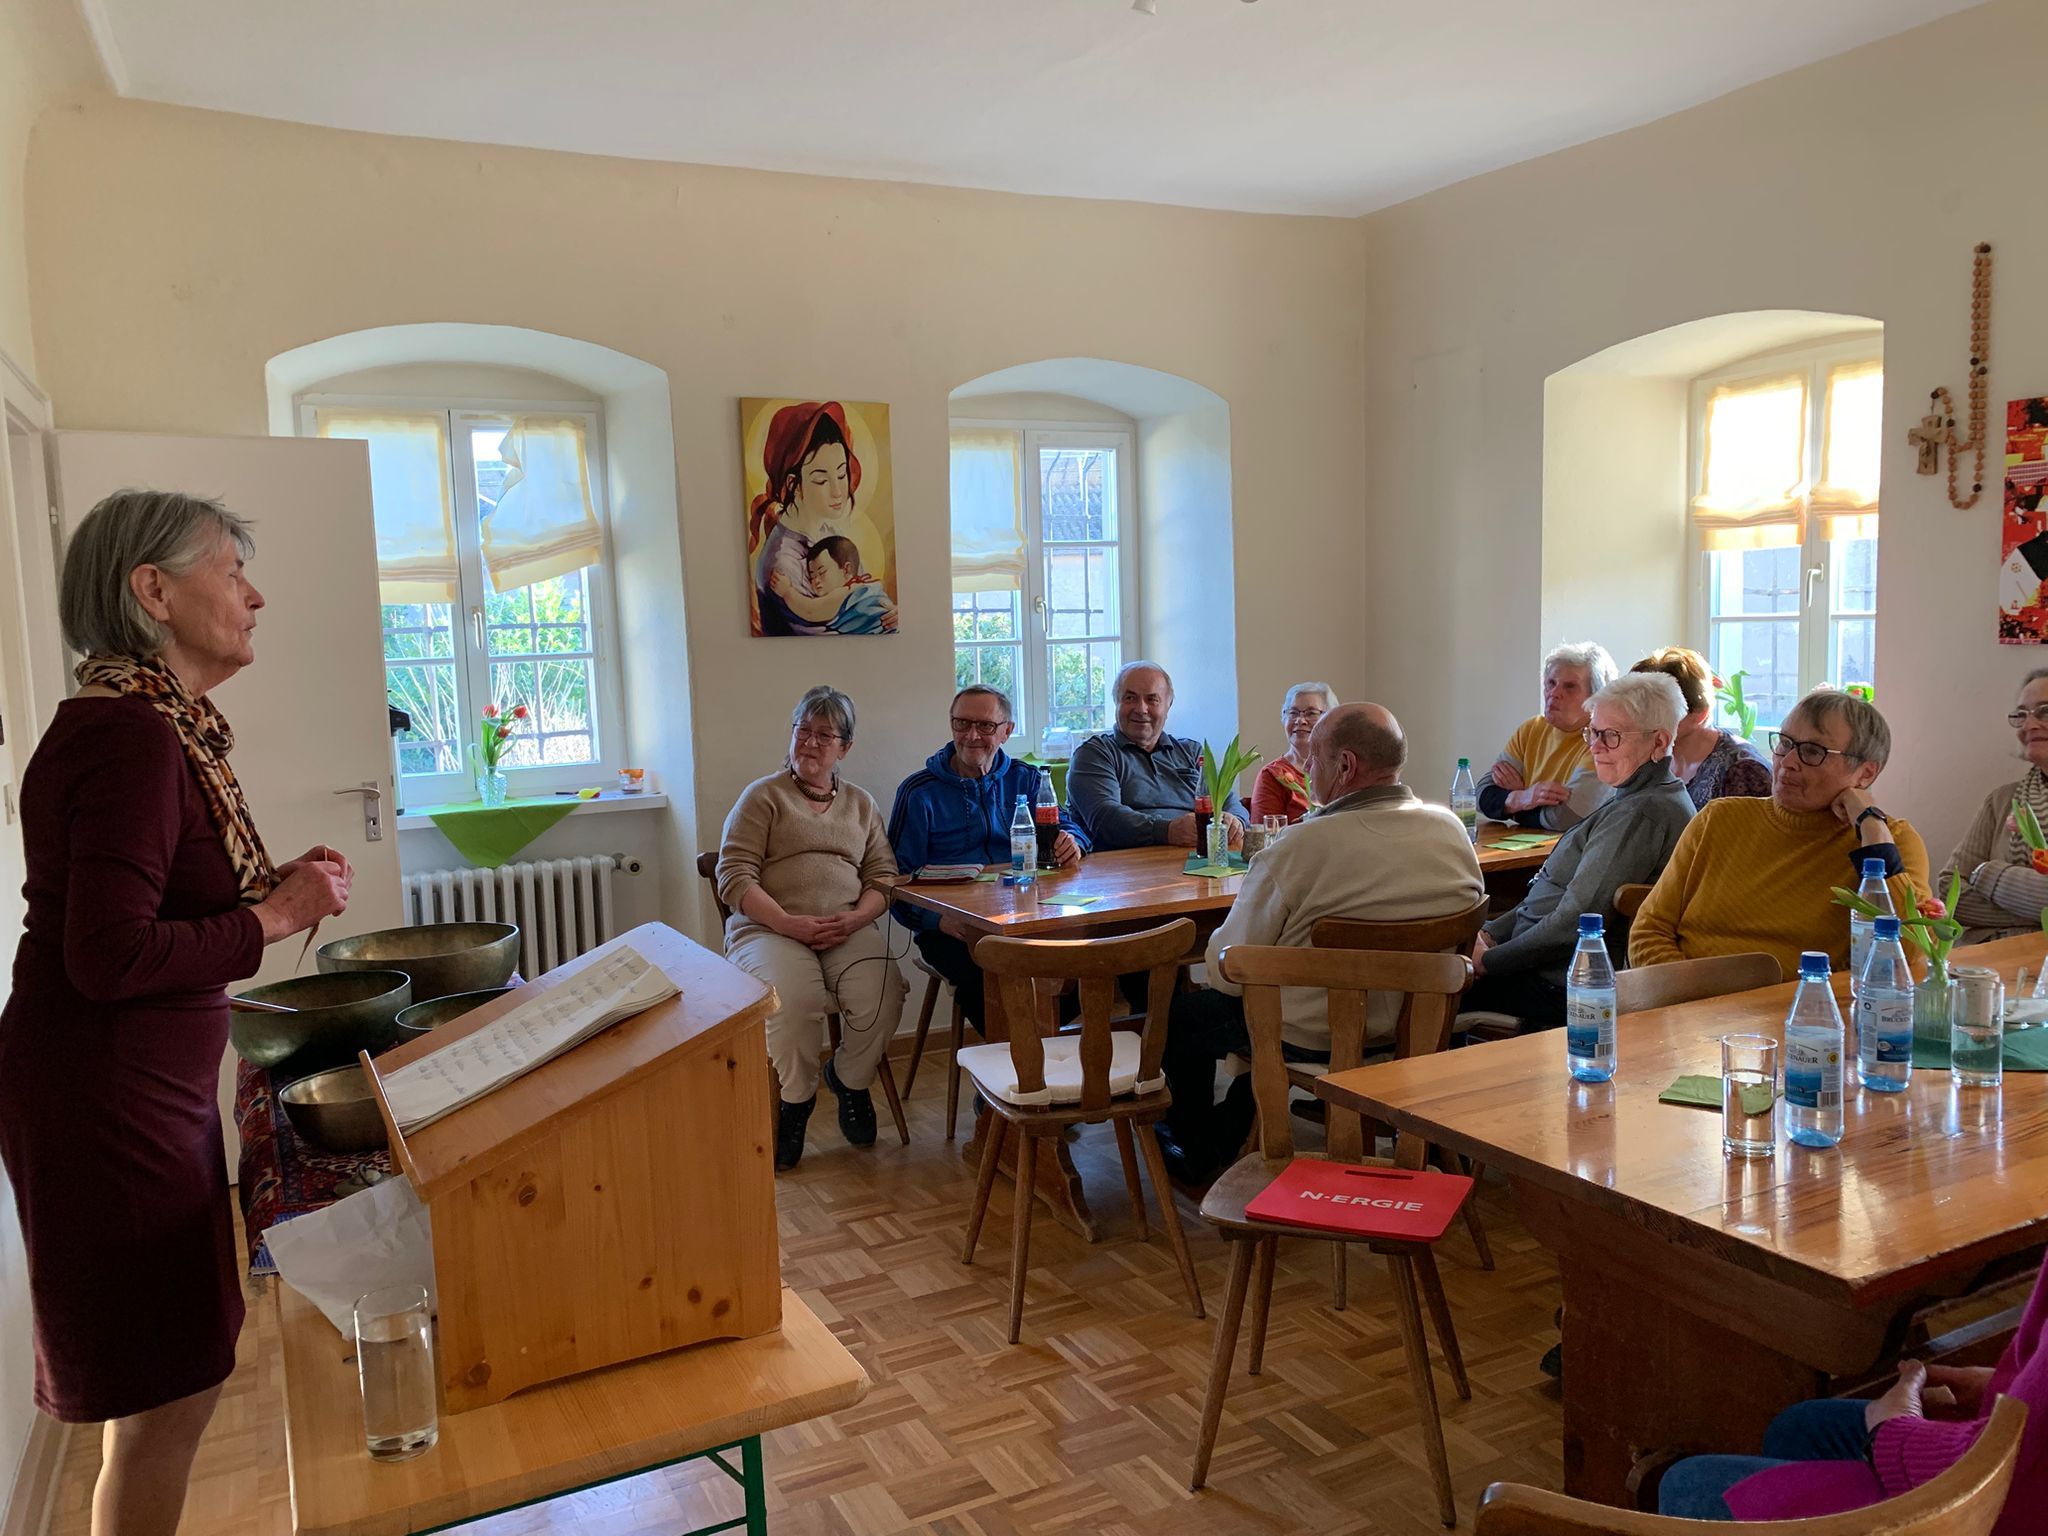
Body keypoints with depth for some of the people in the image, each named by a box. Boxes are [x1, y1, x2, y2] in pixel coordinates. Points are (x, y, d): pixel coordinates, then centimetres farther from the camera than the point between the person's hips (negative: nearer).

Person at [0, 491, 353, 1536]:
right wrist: (274, 916, -16)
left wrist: (282, 886, 3)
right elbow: (110, 957, -25)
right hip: (105, 1093, -10)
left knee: (176, 1372, 20)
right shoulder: (131, 735, -21)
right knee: (164, 1394, 2)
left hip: (151, 1084, 10)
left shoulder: (166, 725, 10)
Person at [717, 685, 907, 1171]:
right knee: (795, 997, -34)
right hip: (769, 927, -3)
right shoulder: (763, 796, 9)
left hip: (848, 929, 3)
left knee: (883, 993, -28)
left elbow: (883, 877, 13)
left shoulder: (861, 803, 21)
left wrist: (854, 920, -9)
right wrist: (790, 923, -15)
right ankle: (795, 1099, -4)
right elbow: (734, 877, -1)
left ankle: (850, 1080, 5)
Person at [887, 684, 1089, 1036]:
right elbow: (899, 877, 1)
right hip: (950, 925, -3)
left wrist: (1071, 840, -17)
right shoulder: (918, 792, 6)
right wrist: (937, 918, -18)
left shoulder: (1025, 780, 18)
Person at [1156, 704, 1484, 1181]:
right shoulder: (1452, 830, -9)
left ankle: (1196, 1150, 40)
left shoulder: (1297, 850, -27)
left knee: (1183, 1012, 19)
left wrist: (1216, 946, 5)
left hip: (1311, 1038, -6)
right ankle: (1226, 1136, 47)